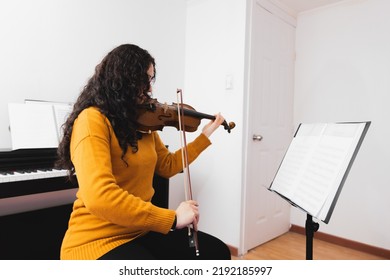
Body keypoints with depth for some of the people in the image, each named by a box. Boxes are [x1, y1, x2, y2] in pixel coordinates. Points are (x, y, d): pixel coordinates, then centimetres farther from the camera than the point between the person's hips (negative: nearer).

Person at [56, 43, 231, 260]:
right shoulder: (93, 120, -18)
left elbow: (168, 166, 15)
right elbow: (99, 197, -30)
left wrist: (205, 135, 16)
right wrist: (172, 218, -26)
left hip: (142, 231, 8)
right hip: (98, 240, -7)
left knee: (218, 252, 2)